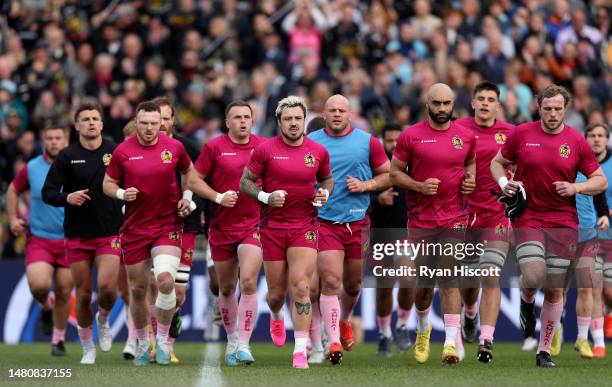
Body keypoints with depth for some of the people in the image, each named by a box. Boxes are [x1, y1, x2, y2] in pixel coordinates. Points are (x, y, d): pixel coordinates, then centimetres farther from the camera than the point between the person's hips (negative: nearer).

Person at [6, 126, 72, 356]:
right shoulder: (31, 169, 0)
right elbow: (13, 191, 16)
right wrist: (13, 218, 5)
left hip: (69, 240, 0)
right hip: (38, 239, 0)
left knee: (64, 292, 3)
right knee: (38, 285, -20)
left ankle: (59, 339, 22)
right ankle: (46, 307, 17)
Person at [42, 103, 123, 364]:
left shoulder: (115, 152, 1)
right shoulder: (67, 156, -1)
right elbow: (47, 193, -2)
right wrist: (67, 198, -21)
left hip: (109, 234, 0)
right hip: (77, 235, 0)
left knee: (107, 286, -16)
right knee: (83, 293, 2)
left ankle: (103, 320, 18)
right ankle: (88, 349, 19)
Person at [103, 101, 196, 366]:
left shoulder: (175, 147, -1)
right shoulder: (123, 151, -3)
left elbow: (188, 171, 18)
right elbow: (108, 183, 6)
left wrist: (187, 198, 7)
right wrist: (122, 194, -14)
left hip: (168, 225, -1)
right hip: (134, 228, 1)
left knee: (165, 280, -20)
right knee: (138, 289, 6)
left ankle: (163, 339, -2)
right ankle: (142, 342, 26)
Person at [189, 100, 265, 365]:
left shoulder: (262, 146, 3)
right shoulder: (214, 147, -1)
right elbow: (194, 181, 0)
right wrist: (218, 197, -13)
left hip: (253, 225, -1)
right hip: (222, 227, 1)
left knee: (248, 282, -17)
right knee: (226, 288, 11)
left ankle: (243, 345, -15)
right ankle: (232, 341, 28)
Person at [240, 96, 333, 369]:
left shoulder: (318, 151, 3)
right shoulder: (265, 149, -4)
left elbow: (327, 178, 19)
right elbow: (245, 181, 0)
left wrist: (325, 192, -2)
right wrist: (266, 197, -16)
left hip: (305, 227, 0)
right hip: (272, 227, 0)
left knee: (301, 287, -13)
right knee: (277, 291, 9)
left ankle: (300, 351, -13)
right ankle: (276, 317, 47)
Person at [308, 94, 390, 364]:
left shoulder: (367, 142, 3)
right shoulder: (310, 142, 3)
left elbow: (388, 175, 8)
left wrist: (366, 185, -8)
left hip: (358, 221, 2)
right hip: (324, 221, -2)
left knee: (353, 285, 13)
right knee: (331, 281, -15)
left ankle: (343, 321, 43)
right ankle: (334, 342, -15)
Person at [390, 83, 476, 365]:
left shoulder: (466, 136, 5)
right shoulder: (411, 136, -2)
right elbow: (395, 172, 2)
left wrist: (471, 179, 1)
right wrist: (419, 186, -14)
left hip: (454, 219, 0)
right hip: (420, 220, 0)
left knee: (450, 280, -10)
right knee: (423, 283, 7)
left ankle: (452, 341, -12)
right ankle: (423, 327, 36)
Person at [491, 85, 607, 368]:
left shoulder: (576, 142, 0)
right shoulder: (522, 134, 0)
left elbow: (600, 181, 6)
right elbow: (497, 162, 13)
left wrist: (575, 187, -12)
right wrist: (503, 182, -8)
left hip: (563, 222, 1)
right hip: (527, 218, -1)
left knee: (555, 290, 3)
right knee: (533, 277, -21)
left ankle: (544, 351, 16)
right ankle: (527, 301, 17)